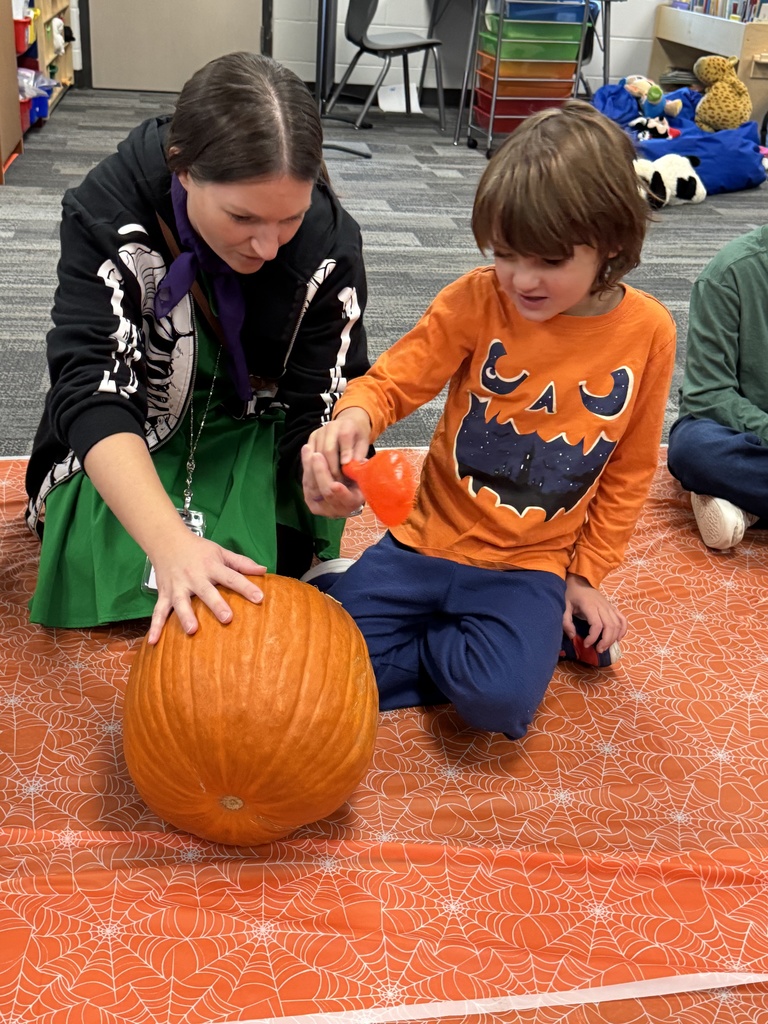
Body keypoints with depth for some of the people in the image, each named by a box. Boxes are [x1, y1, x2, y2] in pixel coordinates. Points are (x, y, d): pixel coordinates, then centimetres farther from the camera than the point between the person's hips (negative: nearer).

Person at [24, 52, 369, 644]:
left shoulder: (328, 243, -24)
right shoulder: (108, 212, -27)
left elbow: (324, 408, -18)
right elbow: (92, 390, -36)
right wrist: (171, 543, -50)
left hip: (259, 433, 1)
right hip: (137, 438, 0)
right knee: (102, 577, -16)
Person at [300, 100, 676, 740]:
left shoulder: (647, 332, -8)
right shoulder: (478, 300, -11)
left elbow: (630, 471, 3)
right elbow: (393, 379, -6)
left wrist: (586, 575, 3)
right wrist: (353, 416, -30)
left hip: (530, 565, -1)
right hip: (431, 539, 2)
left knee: (500, 701, -27)